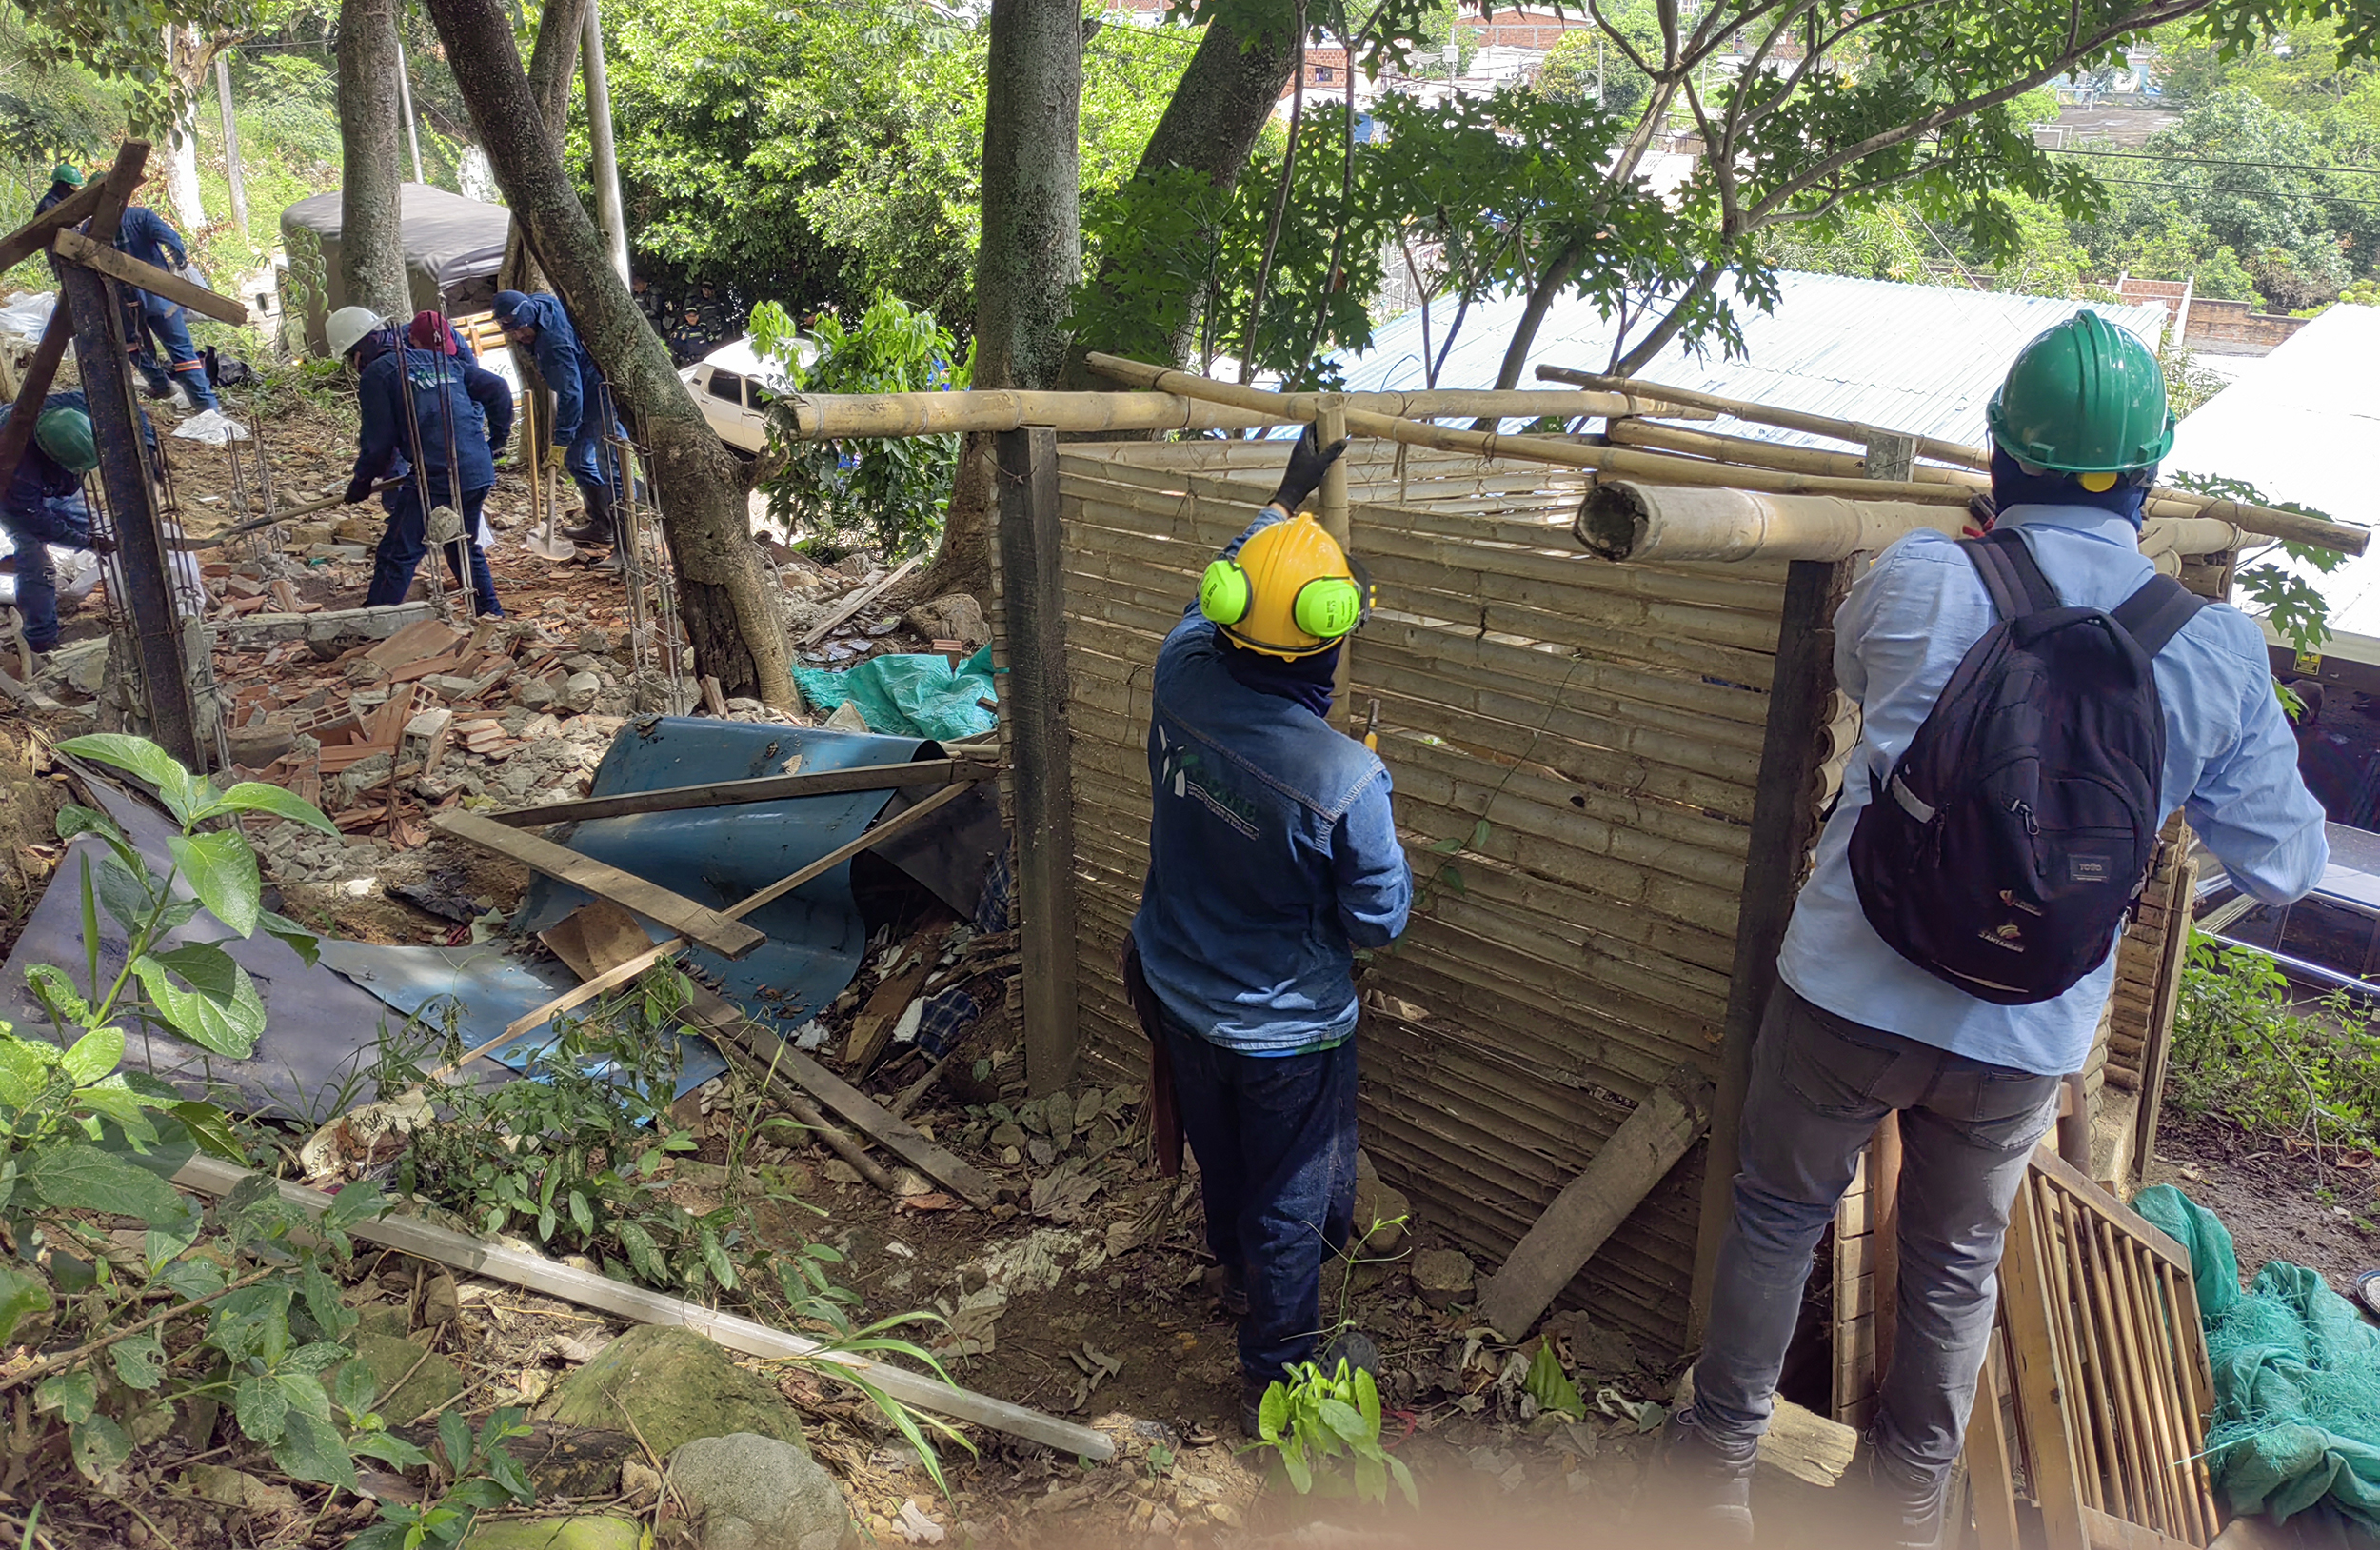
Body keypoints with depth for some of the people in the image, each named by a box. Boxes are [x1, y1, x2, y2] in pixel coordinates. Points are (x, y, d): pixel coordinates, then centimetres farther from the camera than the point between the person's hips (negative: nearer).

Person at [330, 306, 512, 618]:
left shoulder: (376, 373, 0)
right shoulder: (440, 360, 19)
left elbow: (378, 442, -4)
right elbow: (496, 388, 17)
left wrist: (360, 484, 10)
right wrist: (497, 438, 25)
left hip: (436, 480, -7)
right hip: (480, 473, 7)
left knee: (396, 556, -2)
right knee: (464, 547, 25)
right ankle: (491, 614, 29)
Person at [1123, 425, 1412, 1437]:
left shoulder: (1181, 679, -21)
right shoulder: (1347, 780, -35)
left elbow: (1217, 587, 4)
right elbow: (1378, 923, -19)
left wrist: (1288, 495, 14)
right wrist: (1391, 855, 0)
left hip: (1171, 990, 6)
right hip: (1282, 1031, -6)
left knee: (1220, 1153, 32)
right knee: (1291, 1201, 19)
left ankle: (1237, 1271, 59)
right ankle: (1275, 1368, 39)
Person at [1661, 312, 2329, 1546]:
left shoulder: (1918, 583, -18)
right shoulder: (2221, 654, -11)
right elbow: (2282, 868, -1)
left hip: (1848, 994, -1)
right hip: (2026, 1038, 2)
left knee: (1778, 1216, 21)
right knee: (1955, 1265, 24)